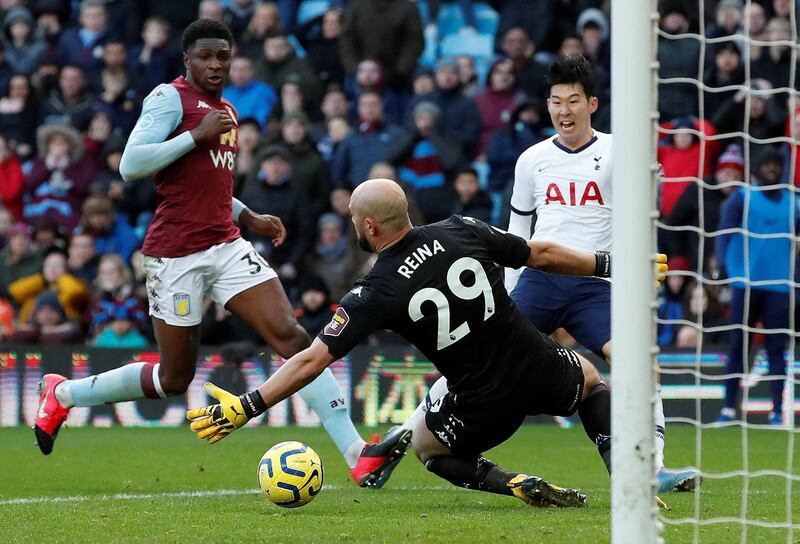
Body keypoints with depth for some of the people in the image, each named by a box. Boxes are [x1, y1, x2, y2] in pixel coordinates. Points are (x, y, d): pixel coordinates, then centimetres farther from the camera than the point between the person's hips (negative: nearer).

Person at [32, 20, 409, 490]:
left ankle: (358, 455, -19)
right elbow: (131, 166, -18)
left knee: (292, 337, -12)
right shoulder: (170, 98, -7)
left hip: (227, 246, 6)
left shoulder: (226, 111, 18)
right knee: (174, 379, 4)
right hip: (176, 253, -6)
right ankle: (63, 393, 28)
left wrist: (250, 218, 18)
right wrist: (198, 134, -19)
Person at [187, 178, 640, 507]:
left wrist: (245, 408, -9)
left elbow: (313, 359, -13)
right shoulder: (462, 231, -4)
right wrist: (610, 263, 19)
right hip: (540, 371, 3)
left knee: (428, 447, 28)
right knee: (590, 379, 37)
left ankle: (521, 485, 3)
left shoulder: (375, 294, -12)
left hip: (486, 404, -3)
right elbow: (542, 254, 4)